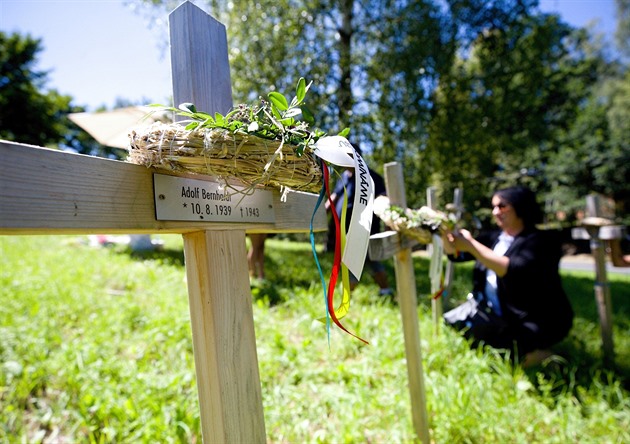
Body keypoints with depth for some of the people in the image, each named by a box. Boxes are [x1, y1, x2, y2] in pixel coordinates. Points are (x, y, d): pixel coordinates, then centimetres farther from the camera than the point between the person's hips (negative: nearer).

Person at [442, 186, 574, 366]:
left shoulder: (539, 240, -13)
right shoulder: (495, 238, 7)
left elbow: (512, 270, -31)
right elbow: (454, 252, 2)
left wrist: (471, 244, -31)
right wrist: (446, 232, -20)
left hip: (532, 323, -8)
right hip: (496, 314, 8)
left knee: (473, 335, -22)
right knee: (450, 324, 3)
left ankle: (527, 355, 1)